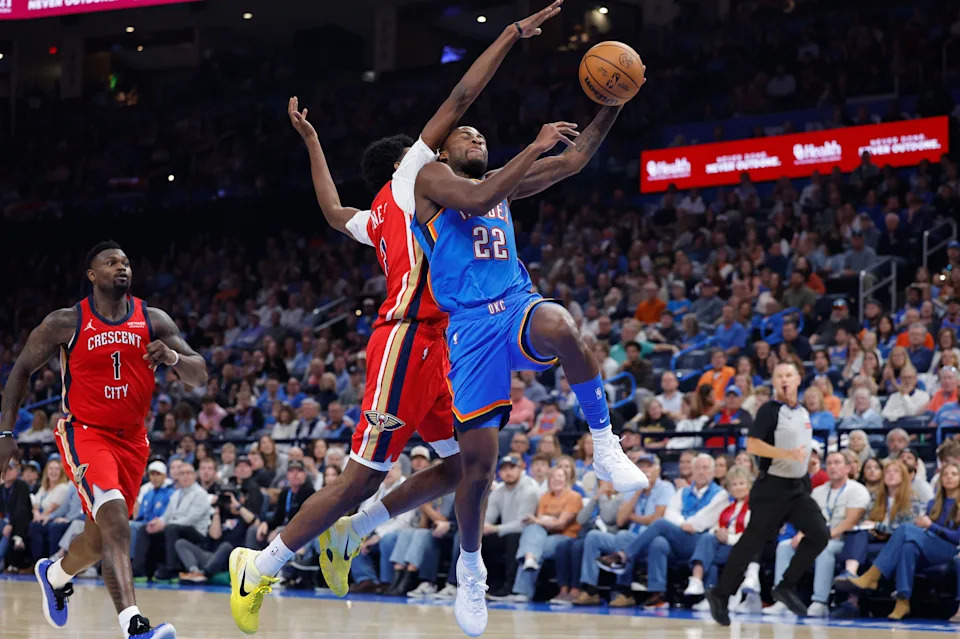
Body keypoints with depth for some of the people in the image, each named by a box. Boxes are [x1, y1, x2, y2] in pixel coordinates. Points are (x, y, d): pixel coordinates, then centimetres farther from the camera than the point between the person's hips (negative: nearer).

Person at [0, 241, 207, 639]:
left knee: (102, 537, 15)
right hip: (84, 432, -5)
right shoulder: (66, 323, -8)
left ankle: (55, 575, 49)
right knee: (114, 517, -28)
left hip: (132, 439, 5)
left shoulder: (154, 321, -2)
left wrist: (174, 357, -26)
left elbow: (199, 378, -3)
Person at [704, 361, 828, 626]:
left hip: (798, 487, 7)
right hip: (773, 487, -7)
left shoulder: (803, 412, 12)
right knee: (751, 542, -4)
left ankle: (787, 587, 3)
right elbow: (752, 445, -21)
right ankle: (720, 595, 8)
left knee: (820, 534, -7)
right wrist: (788, 454, -27)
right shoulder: (770, 410, -10)